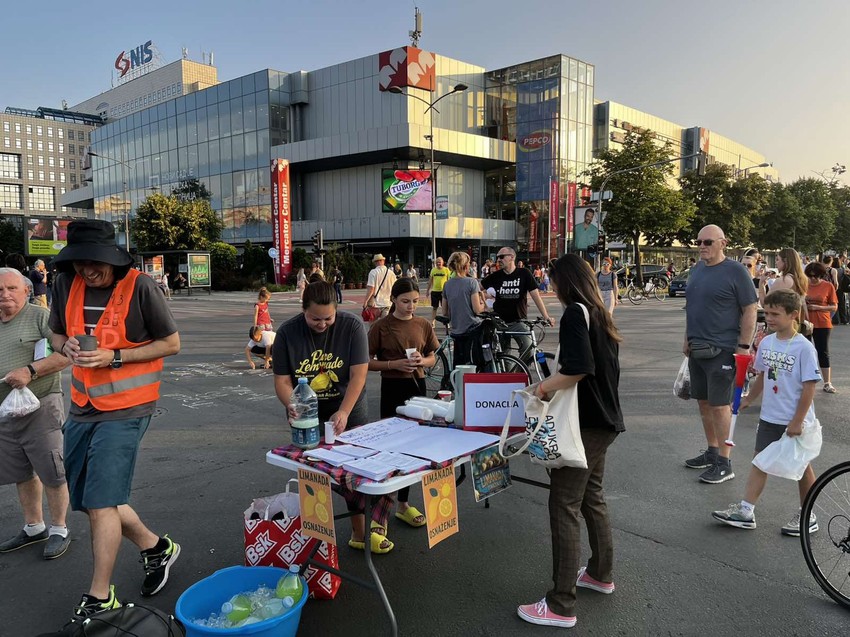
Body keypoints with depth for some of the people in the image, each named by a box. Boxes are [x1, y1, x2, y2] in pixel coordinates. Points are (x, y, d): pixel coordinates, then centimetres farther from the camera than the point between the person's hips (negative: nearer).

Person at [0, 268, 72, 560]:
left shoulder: (40, 317, -8)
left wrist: (31, 371, -24)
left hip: (40, 408, -7)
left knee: (51, 474, 1)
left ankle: (59, 530, 16)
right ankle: (33, 527, 33)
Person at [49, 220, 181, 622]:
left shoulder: (140, 287, -15)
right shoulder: (65, 283, 1)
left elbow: (171, 343, -9)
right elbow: (57, 334, 15)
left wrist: (115, 356, -18)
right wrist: (67, 347, -9)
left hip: (125, 410, -7)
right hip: (82, 408, 7)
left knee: (100, 502, -7)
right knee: (90, 500, 15)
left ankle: (99, 597, 9)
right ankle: (156, 548, 34)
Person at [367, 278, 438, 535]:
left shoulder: (423, 325, 3)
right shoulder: (381, 326, -7)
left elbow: (432, 358, 12)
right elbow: (367, 362, -5)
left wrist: (422, 361, -10)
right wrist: (394, 364, -19)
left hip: (417, 387, 4)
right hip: (392, 388, -4)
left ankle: (403, 503, 26)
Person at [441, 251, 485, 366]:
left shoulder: (447, 285, 5)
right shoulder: (471, 282, -9)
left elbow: (445, 313, 9)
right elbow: (477, 309, -12)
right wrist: (483, 303, 8)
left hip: (456, 332, 5)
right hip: (473, 329, -5)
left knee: (458, 368, 11)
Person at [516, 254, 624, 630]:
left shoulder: (575, 314, -16)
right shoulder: (600, 314, 11)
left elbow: (579, 368, -28)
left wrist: (546, 385, -14)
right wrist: (558, 381, 13)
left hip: (584, 424, -10)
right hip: (604, 419, 10)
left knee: (564, 507, -5)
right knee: (591, 496, 23)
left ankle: (561, 606, 1)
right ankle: (600, 573, 39)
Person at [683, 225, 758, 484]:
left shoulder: (735, 271, -9)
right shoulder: (696, 270, 11)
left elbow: (750, 310, -10)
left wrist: (744, 346, -15)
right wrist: (688, 340, 16)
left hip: (722, 350, -7)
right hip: (697, 349, 7)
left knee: (719, 405, -3)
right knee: (704, 402, 14)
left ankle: (724, 464, 7)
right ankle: (712, 452, 29)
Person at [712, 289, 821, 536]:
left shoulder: (804, 348, -17)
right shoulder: (766, 343, 2)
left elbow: (809, 386, -17)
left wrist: (797, 421, -18)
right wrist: (748, 400, 21)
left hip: (795, 422, -6)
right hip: (769, 417, 6)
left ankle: (807, 516, 26)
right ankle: (745, 511, 13)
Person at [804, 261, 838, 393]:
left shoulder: (828, 286, -3)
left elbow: (834, 307, -2)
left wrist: (818, 307, -16)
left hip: (822, 324, -2)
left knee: (823, 352, 2)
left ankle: (827, 383, 7)